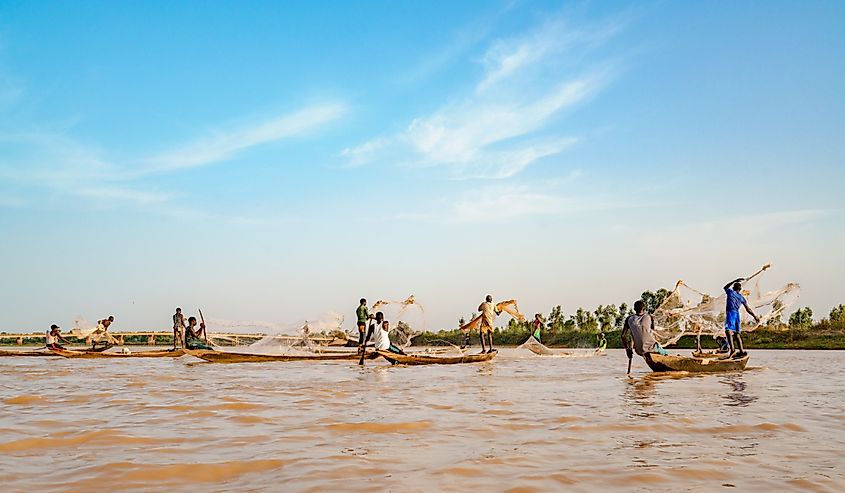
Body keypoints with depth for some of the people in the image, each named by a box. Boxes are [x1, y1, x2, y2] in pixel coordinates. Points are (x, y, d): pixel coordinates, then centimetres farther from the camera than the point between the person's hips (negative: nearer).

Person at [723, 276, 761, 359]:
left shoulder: (730, 292, 7)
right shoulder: (742, 297, 18)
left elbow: (726, 287, 30)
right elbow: (748, 309, 18)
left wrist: (735, 280, 33)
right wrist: (755, 317, 27)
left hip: (730, 313, -7)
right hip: (737, 314, 7)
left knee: (728, 330, -22)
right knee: (736, 333, 14)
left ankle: (732, 349, -39)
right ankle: (741, 351, 12)